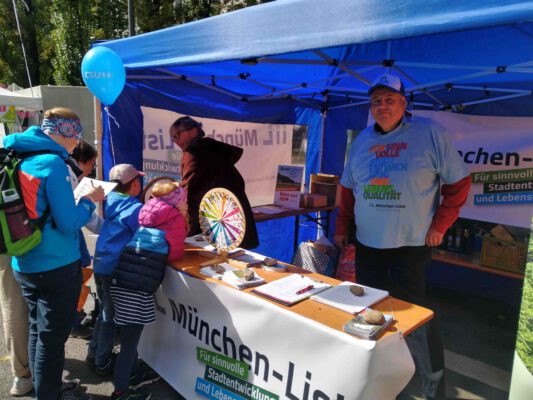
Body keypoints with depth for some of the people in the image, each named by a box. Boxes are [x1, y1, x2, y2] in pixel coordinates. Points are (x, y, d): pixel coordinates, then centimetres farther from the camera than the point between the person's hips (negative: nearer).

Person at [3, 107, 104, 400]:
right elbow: (69, 223, -20)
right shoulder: (52, 163, -19)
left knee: (37, 331, 21)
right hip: (57, 266, -8)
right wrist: (90, 199, -5)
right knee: (51, 338, 6)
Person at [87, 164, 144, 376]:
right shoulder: (136, 208, -15)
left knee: (105, 311, 23)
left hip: (100, 264, 7)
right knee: (111, 317, 8)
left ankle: (94, 353, 35)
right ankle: (103, 363, 20)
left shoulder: (111, 201, 5)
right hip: (116, 269, -7)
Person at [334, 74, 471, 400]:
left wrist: (439, 226, -7)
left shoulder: (429, 133, -6)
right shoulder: (362, 140, 9)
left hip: (411, 244, -5)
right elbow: (348, 188, 15)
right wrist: (342, 229, 11)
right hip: (367, 243, 5)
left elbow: (459, 182, -3)